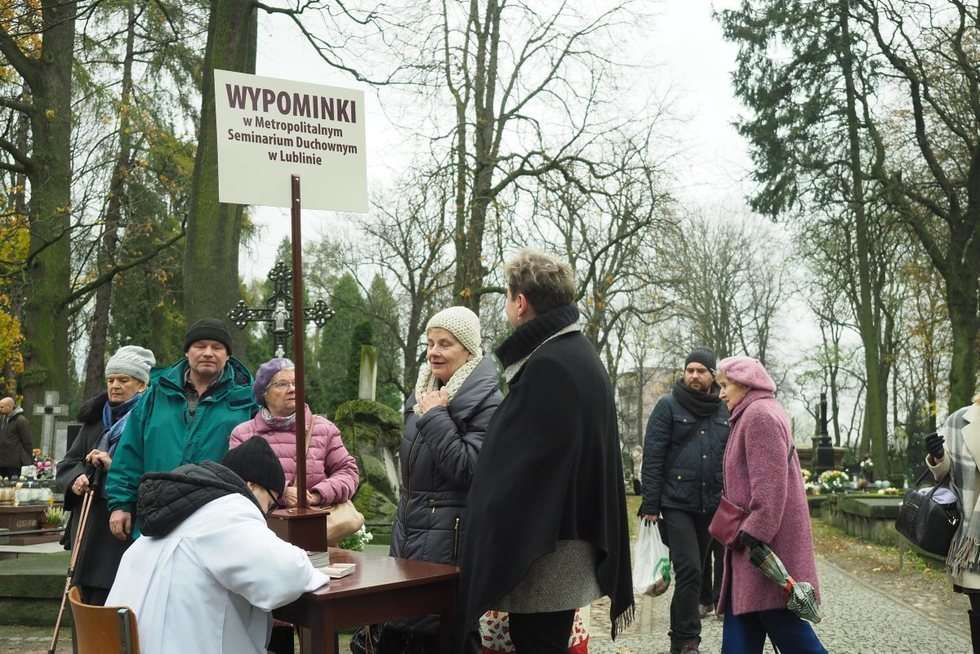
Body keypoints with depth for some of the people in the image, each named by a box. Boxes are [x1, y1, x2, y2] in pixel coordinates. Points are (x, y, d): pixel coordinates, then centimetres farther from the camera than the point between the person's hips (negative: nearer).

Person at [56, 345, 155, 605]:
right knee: (87, 598, 10)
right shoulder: (96, 418, 14)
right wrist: (76, 478, -5)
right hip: (88, 523, 6)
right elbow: (66, 463, 16)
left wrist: (114, 466, -19)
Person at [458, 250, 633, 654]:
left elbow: (520, 471, -21)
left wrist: (495, 565, -15)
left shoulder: (547, 366, -19)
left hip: (541, 556, -10)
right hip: (568, 545, 10)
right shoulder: (581, 355, 13)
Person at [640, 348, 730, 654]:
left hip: (713, 505, 4)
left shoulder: (724, 411, 9)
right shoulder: (668, 406, -3)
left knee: (699, 565, 16)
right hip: (677, 504, -4)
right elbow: (652, 457, -7)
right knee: (689, 569, -10)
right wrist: (650, 505, -12)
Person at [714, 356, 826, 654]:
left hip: (765, 538, -11)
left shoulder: (759, 414, -14)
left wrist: (755, 530, -23)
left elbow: (770, 482, -22)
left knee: (781, 620, -4)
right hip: (757, 537, 11)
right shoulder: (756, 414, 20)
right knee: (742, 615, 9)